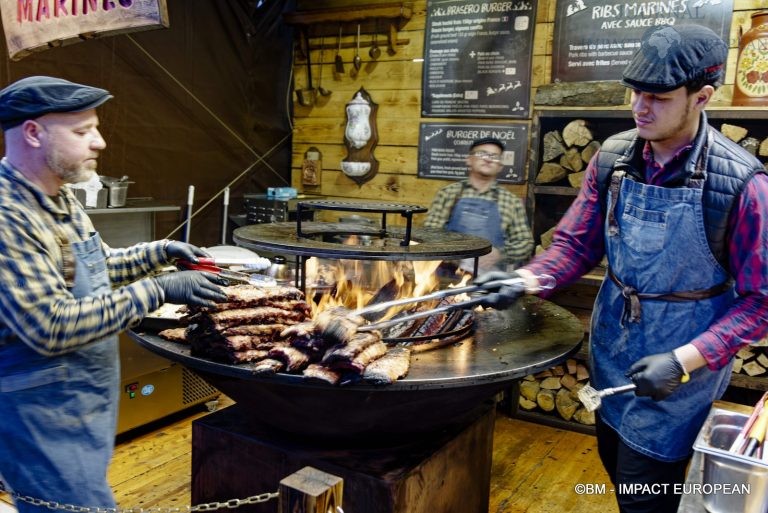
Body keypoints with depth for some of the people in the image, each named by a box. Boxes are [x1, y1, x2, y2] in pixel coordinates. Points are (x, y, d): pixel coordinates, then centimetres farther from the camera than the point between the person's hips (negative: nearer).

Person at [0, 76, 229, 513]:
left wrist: (160, 252, 3)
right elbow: (52, 327, -29)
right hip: (44, 414, -9)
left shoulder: (59, 196, 4)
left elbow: (92, 268, 18)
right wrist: (158, 290, -26)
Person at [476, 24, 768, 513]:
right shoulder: (613, 158, -8)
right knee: (616, 466, 24)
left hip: (684, 361, -4)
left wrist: (685, 360, -24)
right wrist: (527, 279, -19)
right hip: (612, 345, 5)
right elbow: (577, 244, -2)